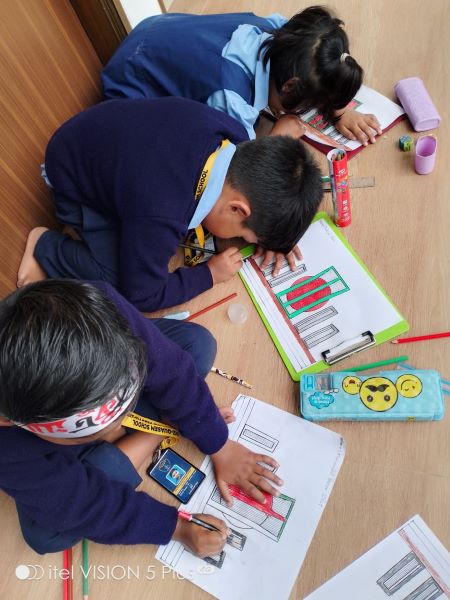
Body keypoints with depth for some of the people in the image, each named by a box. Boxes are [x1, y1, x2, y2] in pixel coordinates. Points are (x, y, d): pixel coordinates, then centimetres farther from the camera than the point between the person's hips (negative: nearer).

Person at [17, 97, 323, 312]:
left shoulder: (233, 133, -25)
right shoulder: (159, 219, -43)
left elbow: (253, 171, 0)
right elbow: (142, 296, -27)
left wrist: (272, 230, -13)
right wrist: (209, 274, -17)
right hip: (79, 185, -6)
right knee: (121, 281, -16)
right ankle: (45, 247, 3)